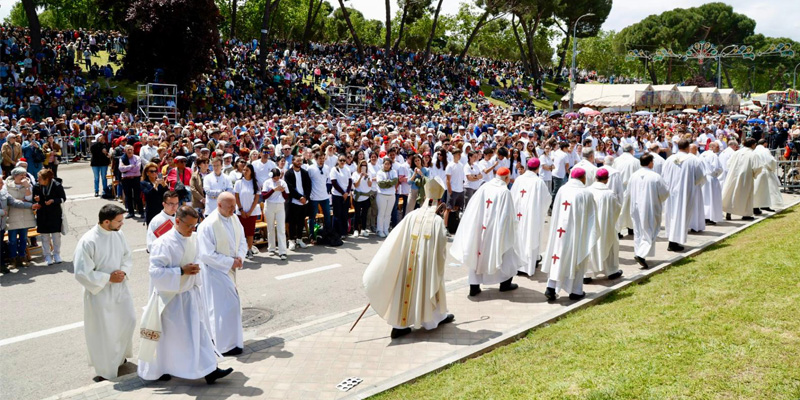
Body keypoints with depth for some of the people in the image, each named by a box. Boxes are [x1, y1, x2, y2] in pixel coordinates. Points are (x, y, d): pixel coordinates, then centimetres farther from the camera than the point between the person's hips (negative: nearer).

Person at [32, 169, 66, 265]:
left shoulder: (57, 186, -11)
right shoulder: (36, 186, -3)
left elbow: (63, 198, -4)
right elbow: (34, 199, 8)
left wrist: (53, 201, -18)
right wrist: (36, 199, -15)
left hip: (55, 214, -2)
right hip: (42, 215, 2)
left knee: (56, 235, 6)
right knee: (45, 236, 6)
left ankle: (56, 254, 20)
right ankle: (47, 256, 15)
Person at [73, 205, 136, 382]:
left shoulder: (118, 234, -5)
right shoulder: (88, 242, -23)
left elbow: (128, 257, 8)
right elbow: (82, 273, -21)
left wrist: (124, 271, -12)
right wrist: (108, 278, -19)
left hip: (120, 288, 6)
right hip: (99, 293, -6)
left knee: (128, 321, 17)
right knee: (103, 333, 6)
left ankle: (119, 356, 45)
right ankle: (105, 371, 26)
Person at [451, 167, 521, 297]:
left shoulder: (484, 187, -2)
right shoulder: (505, 192, -13)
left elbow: (472, 208, 2)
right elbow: (508, 216, -11)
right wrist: (512, 226, 4)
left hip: (479, 227, 4)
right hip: (496, 229, -4)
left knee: (478, 254, 11)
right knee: (505, 252, 17)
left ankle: (474, 287, 10)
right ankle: (505, 283, 26)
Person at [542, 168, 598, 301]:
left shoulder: (562, 190, 0)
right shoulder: (586, 193, -8)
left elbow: (555, 212, 6)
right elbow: (591, 216, -4)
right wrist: (592, 236, 5)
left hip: (560, 230, 3)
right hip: (578, 231, -3)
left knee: (559, 256, 9)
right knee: (576, 259, 9)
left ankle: (551, 288, 0)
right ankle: (575, 291, 16)